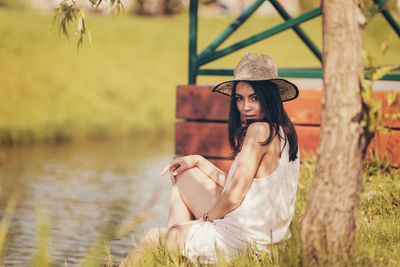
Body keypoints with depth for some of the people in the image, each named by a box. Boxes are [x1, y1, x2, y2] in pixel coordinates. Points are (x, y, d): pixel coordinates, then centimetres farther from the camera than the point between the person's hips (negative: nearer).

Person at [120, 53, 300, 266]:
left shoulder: (259, 130, -21)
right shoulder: (284, 132, 8)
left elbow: (234, 196, -20)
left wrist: (207, 216, -1)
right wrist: (198, 162, 17)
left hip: (243, 243, -10)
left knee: (152, 238, 11)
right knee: (184, 176, 24)